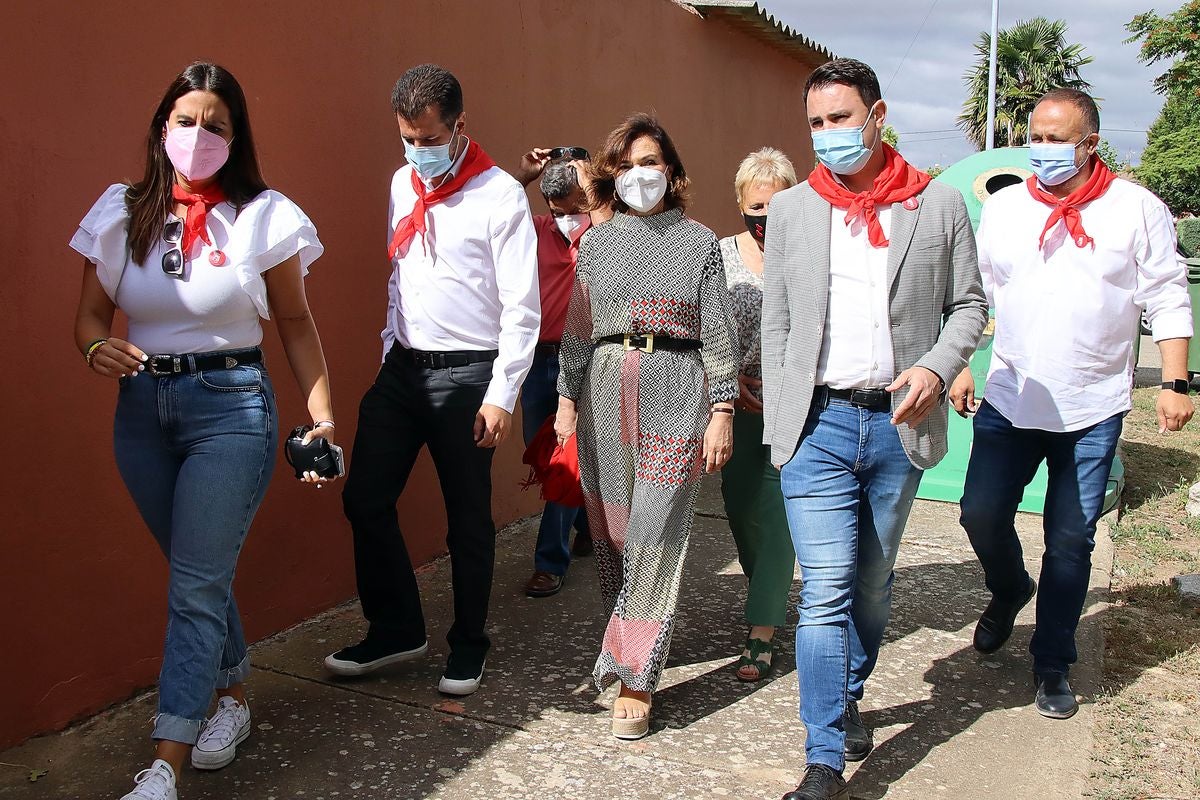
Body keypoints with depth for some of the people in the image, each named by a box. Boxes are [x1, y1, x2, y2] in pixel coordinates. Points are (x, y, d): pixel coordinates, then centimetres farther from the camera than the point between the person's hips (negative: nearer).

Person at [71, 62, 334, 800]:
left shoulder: (262, 216, -5)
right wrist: (97, 348, -15)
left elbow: (297, 326, 1)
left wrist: (323, 419, -5)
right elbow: (91, 313, 9)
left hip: (230, 405, -4)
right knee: (200, 573, 15)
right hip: (143, 407, 4)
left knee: (197, 581, -5)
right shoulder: (120, 212, 4)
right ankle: (235, 695, 37)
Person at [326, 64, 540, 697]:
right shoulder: (403, 184, 12)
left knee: (468, 518, 4)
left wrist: (501, 396, -15)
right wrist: (390, 346, 15)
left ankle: (468, 645, 22)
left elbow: (521, 306, -12)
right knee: (365, 498, 6)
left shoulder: (500, 194, -9)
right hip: (401, 367, 6)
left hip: (465, 373, -6)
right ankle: (396, 629, 24)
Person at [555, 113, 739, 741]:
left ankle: (636, 676, 0)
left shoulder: (700, 242, 6)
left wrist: (722, 412, -3)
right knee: (608, 525, 8)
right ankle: (628, 633, 30)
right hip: (605, 389, 3)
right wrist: (567, 398, 6)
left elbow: (718, 332, 3)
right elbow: (577, 327, 13)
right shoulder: (596, 242, 12)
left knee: (656, 533, -7)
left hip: (676, 393, -3)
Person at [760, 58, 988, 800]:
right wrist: (779, 423, 3)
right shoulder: (790, 209, 6)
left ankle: (849, 696, 40)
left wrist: (937, 368, -12)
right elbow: (777, 323, 7)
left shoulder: (940, 205, 3)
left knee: (873, 583, 16)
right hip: (818, 422, -1)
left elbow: (968, 304, 8)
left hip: (898, 422, 1)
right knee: (826, 591, -6)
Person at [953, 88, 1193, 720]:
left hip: (1093, 410, -2)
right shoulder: (1004, 207, 5)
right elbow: (975, 295, 11)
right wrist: (961, 366, 6)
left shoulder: (1136, 209, -1)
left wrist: (1175, 383, -6)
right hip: (1009, 401, 2)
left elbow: (1167, 301, 0)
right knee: (981, 513, -1)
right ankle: (1009, 590, 33)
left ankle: (1052, 663, 21)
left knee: (1070, 541, 4)